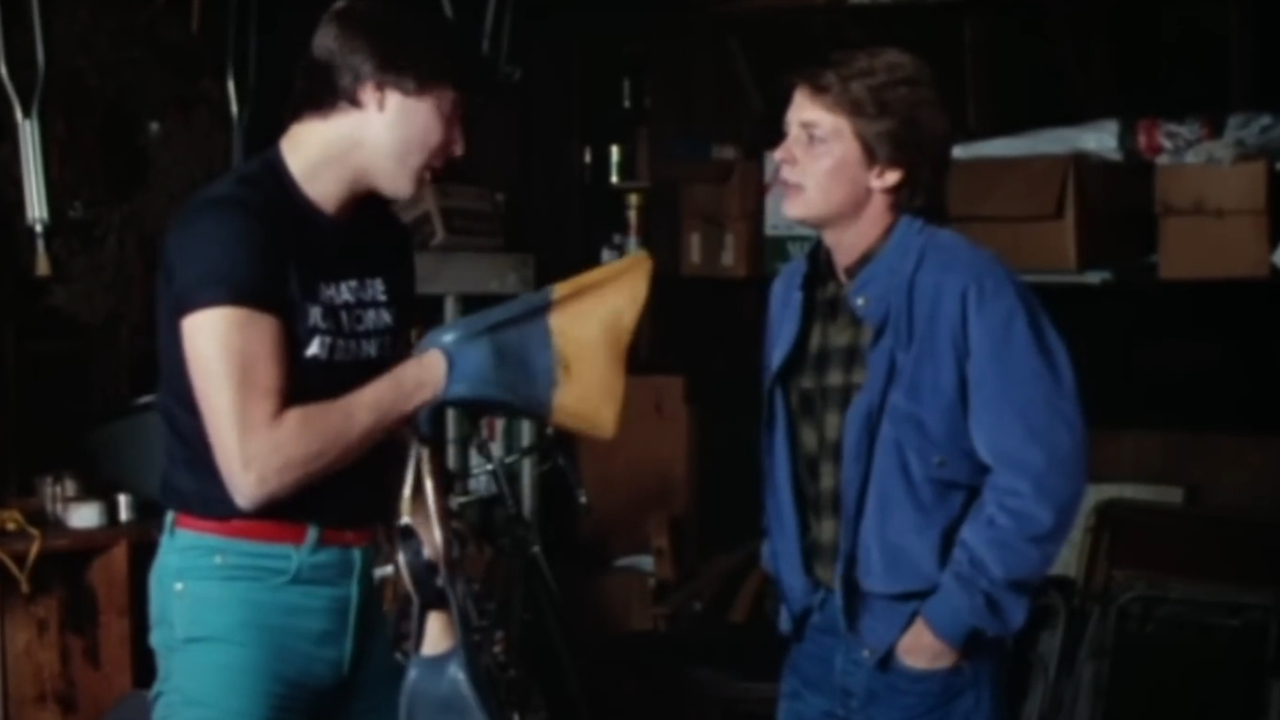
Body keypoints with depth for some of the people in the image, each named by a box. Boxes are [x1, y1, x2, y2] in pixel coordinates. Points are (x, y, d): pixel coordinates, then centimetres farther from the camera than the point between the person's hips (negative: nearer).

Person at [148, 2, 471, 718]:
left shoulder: (384, 237, 9)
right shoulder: (231, 224, -15)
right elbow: (256, 464, -24)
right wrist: (434, 373, -17)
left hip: (364, 581, 8)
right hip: (244, 587, -8)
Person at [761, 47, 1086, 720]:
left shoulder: (967, 289, -16)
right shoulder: (793, 291, 6)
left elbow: (1040, 472, -18)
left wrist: (951, 618, -15)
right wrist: (788, 584, 10)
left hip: (923, 655, -6)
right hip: (814, 640, 6)